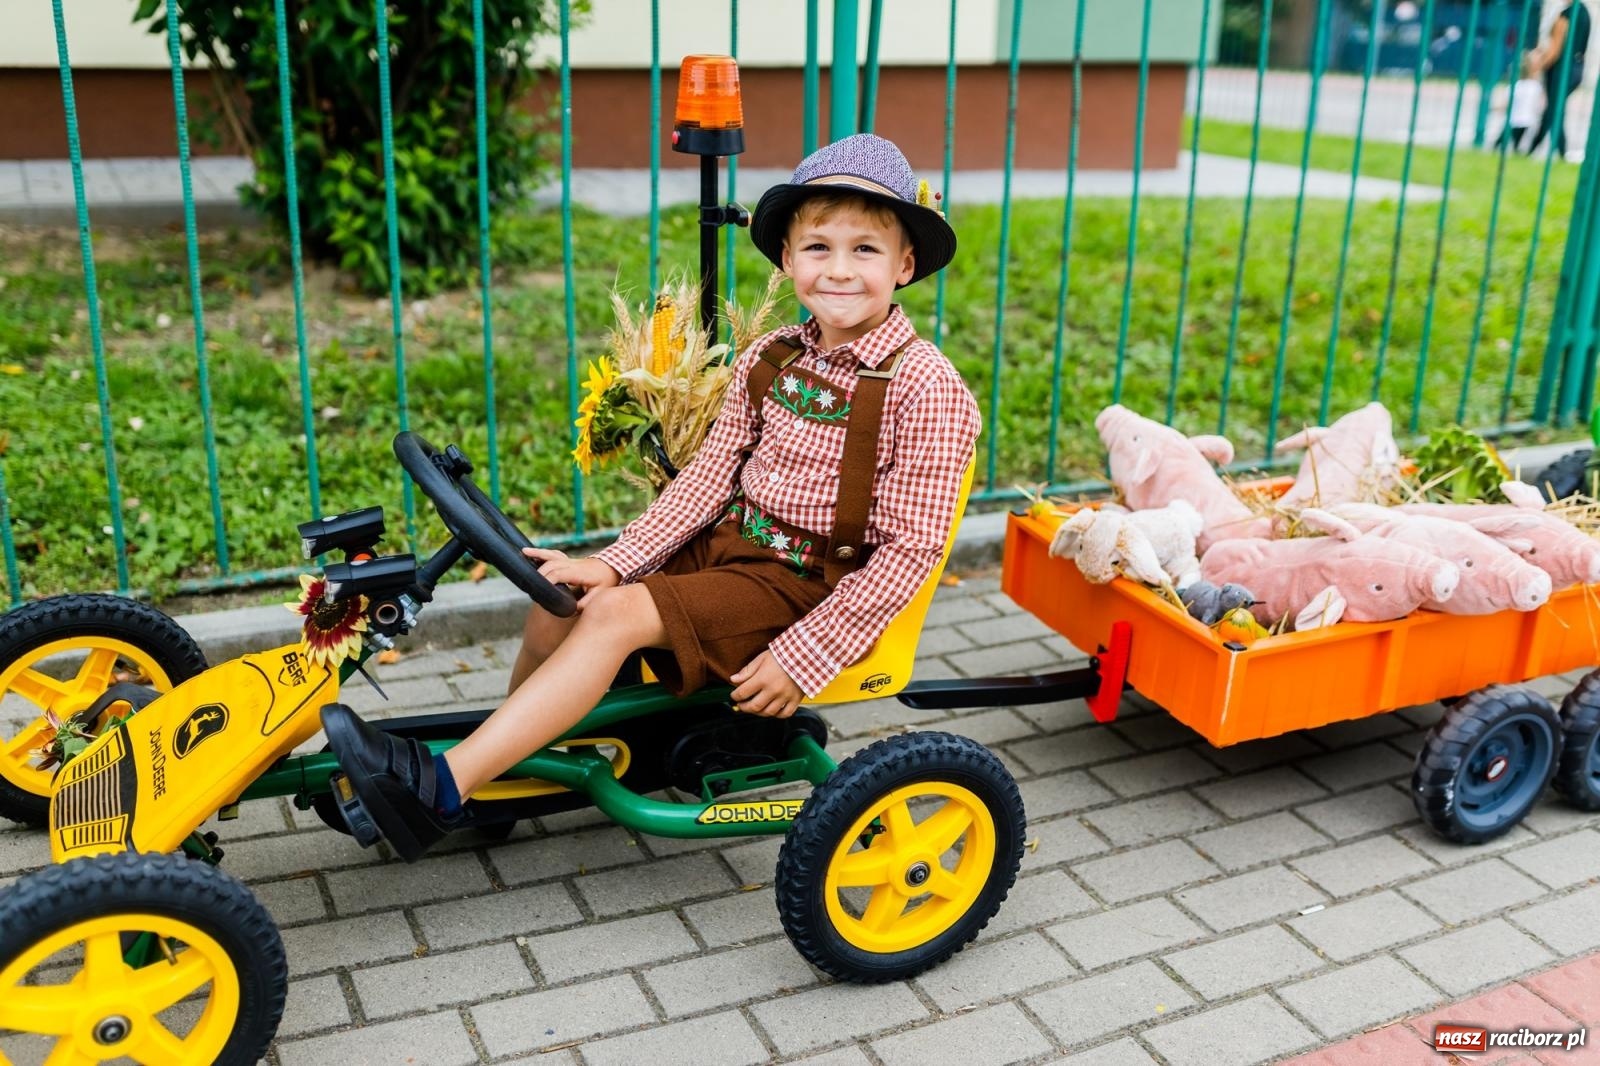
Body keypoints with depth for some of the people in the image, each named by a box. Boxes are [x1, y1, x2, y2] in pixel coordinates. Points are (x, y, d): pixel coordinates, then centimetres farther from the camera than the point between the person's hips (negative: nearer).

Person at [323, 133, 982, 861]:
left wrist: (802, 658, -19)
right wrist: (614, 563, -7)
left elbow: (910, 548, -17)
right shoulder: (769, 361, 4)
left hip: (801, 581, -6)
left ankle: (442, 789, -19)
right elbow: (710, 475, 4)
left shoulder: (925, 388, -16)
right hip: (724, 543, 6)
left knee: (617, 616, -23)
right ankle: (506, 766, 14)